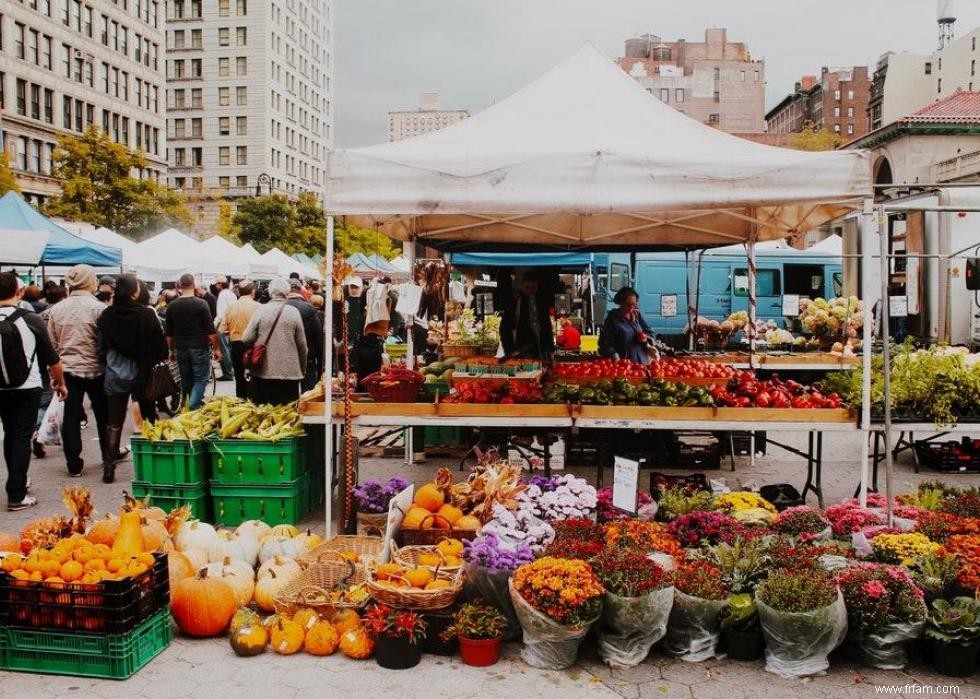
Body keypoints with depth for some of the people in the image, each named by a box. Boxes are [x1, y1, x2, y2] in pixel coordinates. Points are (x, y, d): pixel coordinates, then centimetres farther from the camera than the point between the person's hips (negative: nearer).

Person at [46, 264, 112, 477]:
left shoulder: (56, 309, 1)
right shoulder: (98, 308, -13)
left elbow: (52, 344, 7)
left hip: (68, 369, 3)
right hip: (95, 369, -3)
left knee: (71, 416, 8)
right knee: (103, 414, 14)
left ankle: (74, 464, 12)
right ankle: (109, 455, 27)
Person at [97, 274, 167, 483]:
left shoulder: (106, 316, -6)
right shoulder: (146, 314, -14)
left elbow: (102, 347, 4)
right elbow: (160, 346, -9)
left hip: (115, 375, 2)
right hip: (142, 373, -2)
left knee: (114, 421, 7)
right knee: (149, 417, 13)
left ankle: (109, 465, 4)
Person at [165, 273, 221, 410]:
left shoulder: (172, 306, 3)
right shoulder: (201, 304, -11)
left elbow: (169, 333, 9)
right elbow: (210, 330, -11)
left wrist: (172, 350, 20)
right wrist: (217, 348, -2)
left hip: (181, 349, 4)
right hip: (199, 348, -4)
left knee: (186, 380, 13)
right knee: (200, 379, 0)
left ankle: (188, 408, 20)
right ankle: (193, 409, -13)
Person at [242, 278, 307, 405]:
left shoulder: (261, 311, -4)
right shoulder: (294, 312, -3)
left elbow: (247, 340, -5)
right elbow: (302, 344, 0)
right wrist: (303, 370, 11)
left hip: (263, 372, 1)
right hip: (290, 373, 0)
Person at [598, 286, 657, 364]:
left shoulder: (637, 315, 11)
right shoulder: (612, 318, -4)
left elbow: (651, 333, 17)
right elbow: (605, 344, -9)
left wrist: (646, 338, -5)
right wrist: (617, 359, -20)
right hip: (623, 364, -5)